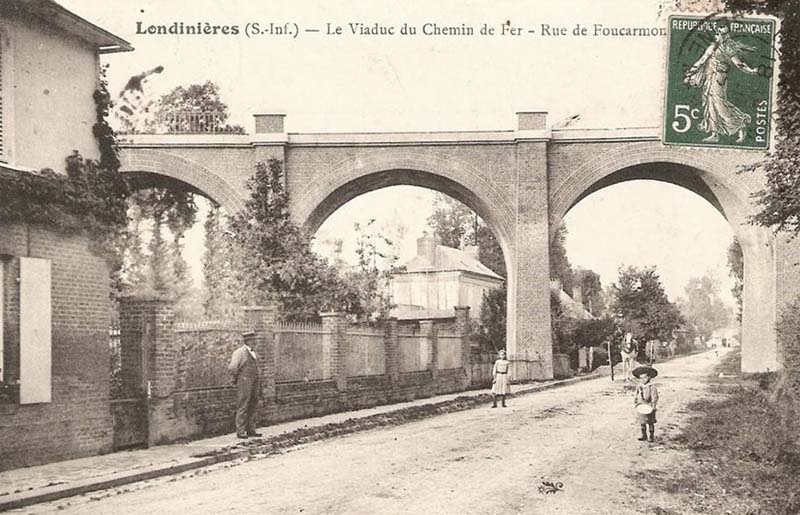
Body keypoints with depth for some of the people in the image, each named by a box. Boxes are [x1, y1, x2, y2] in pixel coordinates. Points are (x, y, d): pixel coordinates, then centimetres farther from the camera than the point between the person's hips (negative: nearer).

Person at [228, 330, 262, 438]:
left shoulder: (253, 353, 16)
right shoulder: (239, 352, -9)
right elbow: (232, 367, -18)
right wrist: (237, 378, -7)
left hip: (254, 384, 8)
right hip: (244, 383, -8)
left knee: (253, 407, 10)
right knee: (243, 408, -6)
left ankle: (251, 430, 16)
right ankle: (240, 431, -3)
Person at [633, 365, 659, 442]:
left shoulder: (652, 387, -13)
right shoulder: (639, 387, 5)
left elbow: (655, 398, -15)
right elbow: (636, 397, 12)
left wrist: (653, 406, -23)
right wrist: (635, 403, -4)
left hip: (649, 409, -5)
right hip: (640, 409, 5)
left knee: (650, 423, 5)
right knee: (642, 423, 13)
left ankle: (652, 437, 17)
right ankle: (644, 435, 26)